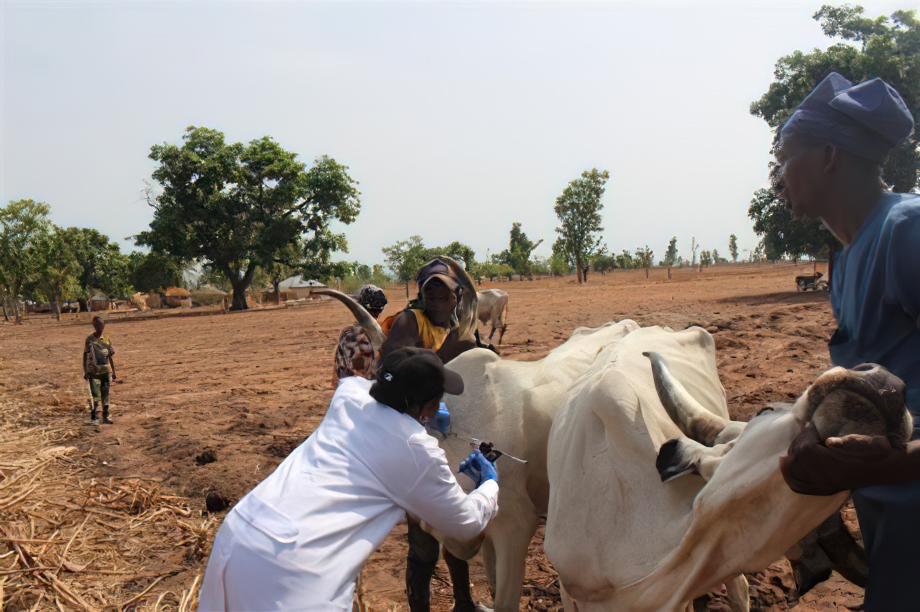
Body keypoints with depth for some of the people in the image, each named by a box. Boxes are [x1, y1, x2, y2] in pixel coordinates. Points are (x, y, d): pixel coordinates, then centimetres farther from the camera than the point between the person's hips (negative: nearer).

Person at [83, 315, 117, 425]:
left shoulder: (107, 339, 7)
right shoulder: (89, 339, -3)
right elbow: (85, 356, -1)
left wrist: (114, 372, 10)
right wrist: (85, 372, -5)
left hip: (106, 371, 4)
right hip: (93, 371, -3)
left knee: (105, 394, 9)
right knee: (95, 395, -7)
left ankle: (106, 416, 18)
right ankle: (93, 417, 1)